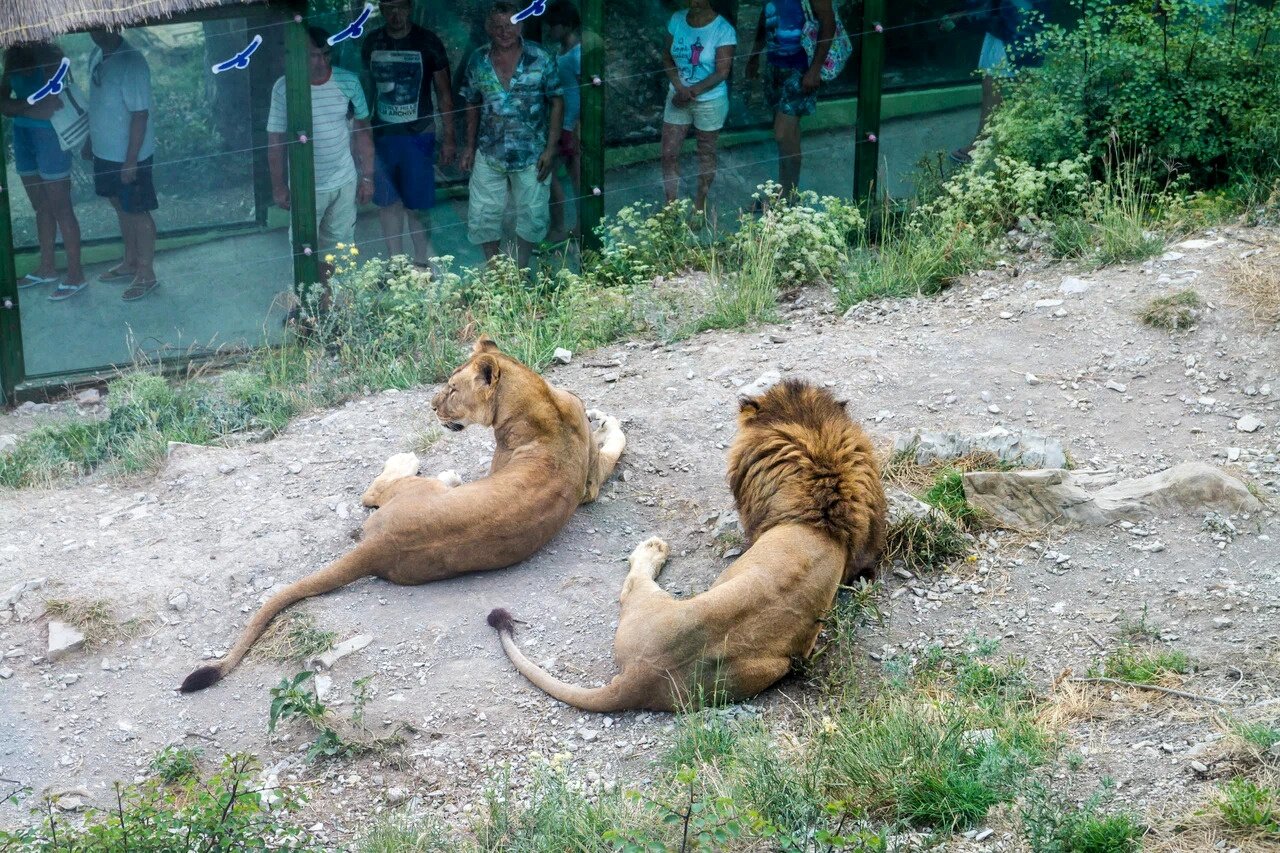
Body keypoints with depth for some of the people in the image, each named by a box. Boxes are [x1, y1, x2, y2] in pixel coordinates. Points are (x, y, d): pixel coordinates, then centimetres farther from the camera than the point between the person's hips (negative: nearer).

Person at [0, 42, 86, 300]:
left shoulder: (49, 56, -18)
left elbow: (49, 107, -23)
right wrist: (29, 106, -16)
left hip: (50, 136, -8)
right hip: (24, 134, 8)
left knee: (60, 208, -2)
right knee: (41, 206, 17)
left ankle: (75, 276, 5)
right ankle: (47, 268, 29)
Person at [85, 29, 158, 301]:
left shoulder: (131, 64, -25)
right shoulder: (96, 55, 2)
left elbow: (140, 115, -23)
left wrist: (131, 160, -21)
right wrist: (90, 140, 20)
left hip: (128, 155, -8)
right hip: (105, 151, 8)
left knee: (137, 212, 5)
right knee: (121, 207, 21)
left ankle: (146, 275, 17)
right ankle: (130, 263, 37)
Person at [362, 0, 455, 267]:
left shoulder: (428, 43, -7)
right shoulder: (372, 42, 2)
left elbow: (444, 93, -3)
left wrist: (448, 138, -4)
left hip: (417, 135, -3)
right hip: (381, 135, 3)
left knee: (417, 205, -3)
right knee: (387, 201, 9)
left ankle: (422, 262, 12)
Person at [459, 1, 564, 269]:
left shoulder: (540, 59, -11)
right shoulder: (478, 61, -3)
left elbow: (556, 102, -6)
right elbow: (472, 105, 8)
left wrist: (551, 148, -11)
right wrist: (469, 146, 5)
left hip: (531, 154, -2)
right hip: (489, 154, 2)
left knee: (532, 214, 10)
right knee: (483, 215, 8)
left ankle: (521, 269, 30)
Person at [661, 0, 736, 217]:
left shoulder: (723, 30, -17)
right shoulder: (677, 20, -4)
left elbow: (722, 72, -17)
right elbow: (667, 57, 1)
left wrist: (692, 92, -21)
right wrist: (680, 88, -14)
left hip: (710, 101, -4)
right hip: (678, 96, 4)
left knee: (706, 153, 12)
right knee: (669, 153, 3)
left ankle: (700, 204, 27)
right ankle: (671, 204, 17)